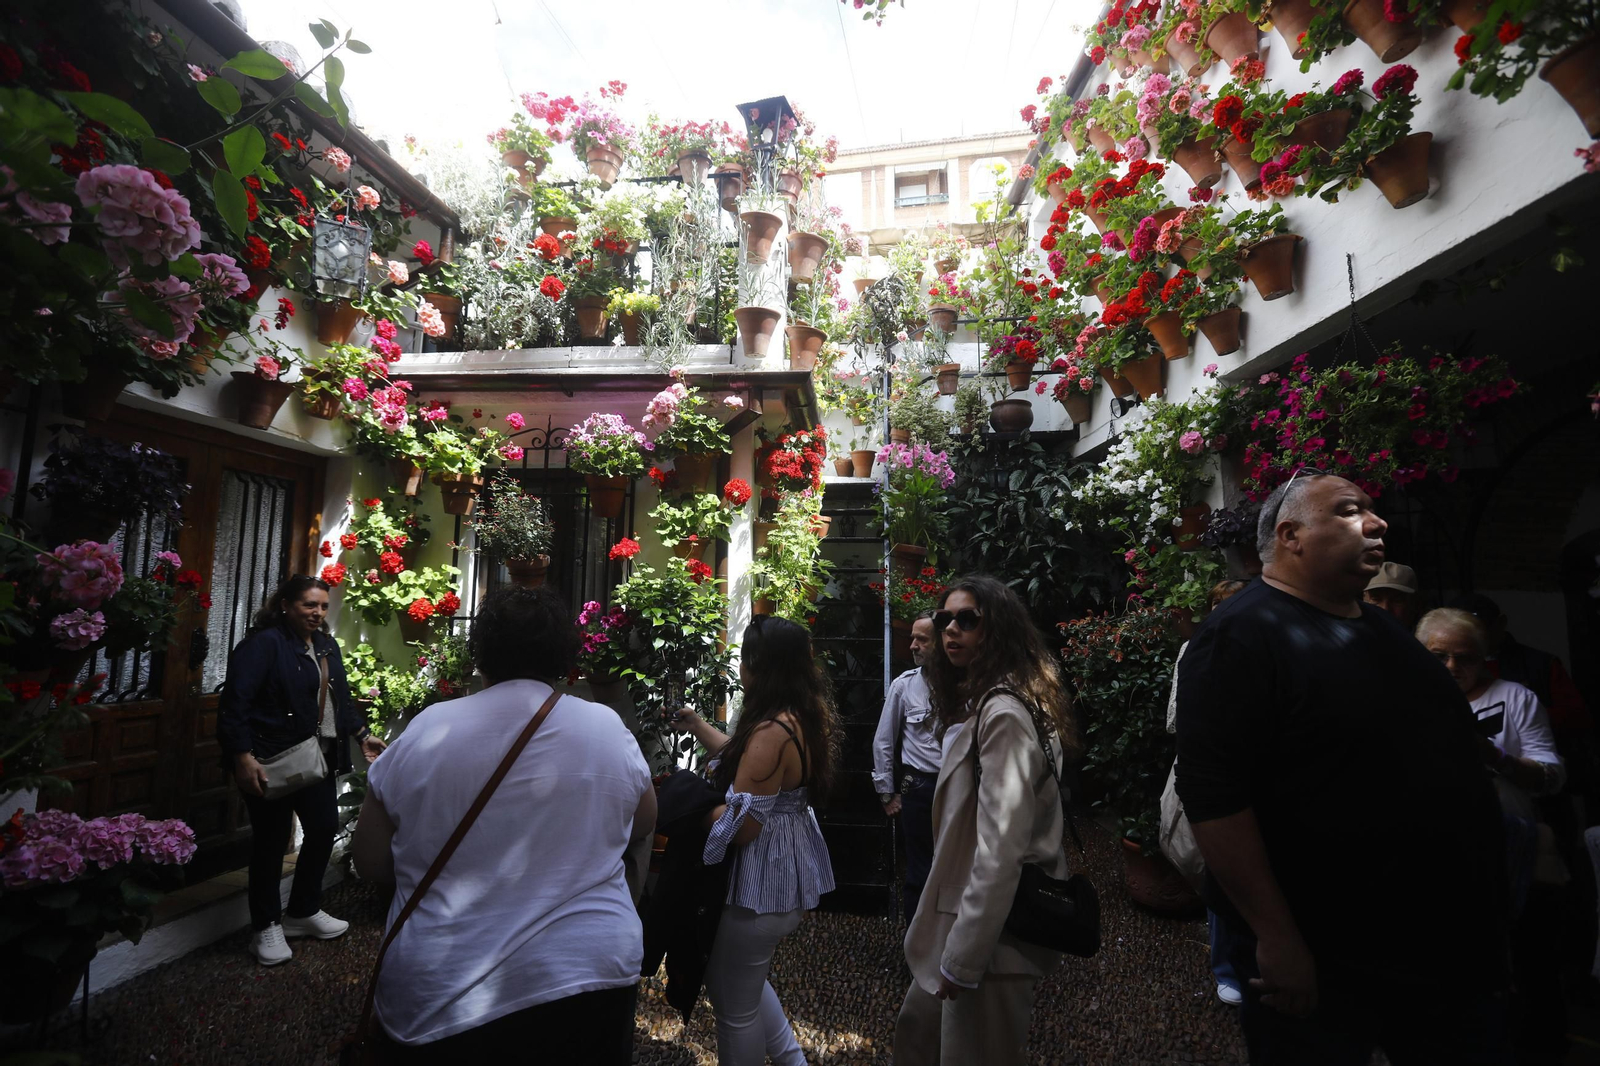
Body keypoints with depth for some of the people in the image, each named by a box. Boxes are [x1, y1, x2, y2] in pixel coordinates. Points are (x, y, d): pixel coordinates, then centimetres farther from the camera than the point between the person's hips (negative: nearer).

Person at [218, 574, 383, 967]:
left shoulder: (327, 645, 11)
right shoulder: (264, 643, -14)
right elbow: (235, 702, -20)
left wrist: (363, 734, 16)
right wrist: (244, 757, -25)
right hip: (270, 761, -8)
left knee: (324, 827, 13)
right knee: (272, 840, 4)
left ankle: (303, 912, 32)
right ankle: (266, 927, 22)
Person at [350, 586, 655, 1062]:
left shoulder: (423, 732, -7)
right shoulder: (609, 729, -6)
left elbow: (371, 862, 2)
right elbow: (643, 827, 9)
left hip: (444, 994, 0)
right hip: (592, 973, 1)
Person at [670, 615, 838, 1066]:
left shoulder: (773, 730, -28)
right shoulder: (805, 716, 0)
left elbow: (741, 826, -26)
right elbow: (745, 758, 13)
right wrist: (697, 725, 17)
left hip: (764, 879, -10)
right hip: (790, 869, 10)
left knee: (735, 1007, 13)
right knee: (743, 983, 30)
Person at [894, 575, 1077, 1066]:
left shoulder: (1003, 714, -22)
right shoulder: (977, 706, 10)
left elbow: (1000, 849, -26)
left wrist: (962, 959, -20)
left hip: (991, 933, -10)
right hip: (969, 913, 10)